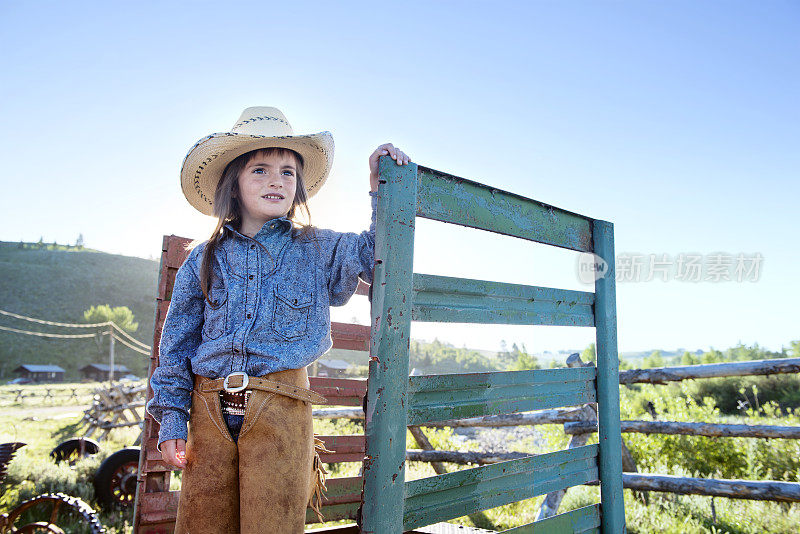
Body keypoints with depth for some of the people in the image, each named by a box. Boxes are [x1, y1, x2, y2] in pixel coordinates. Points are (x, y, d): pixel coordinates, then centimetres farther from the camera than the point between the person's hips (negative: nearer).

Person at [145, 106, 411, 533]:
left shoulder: (317, 251, 6)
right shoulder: (204, 259, 8)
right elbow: (176, 342, 10)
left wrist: (380, 186, 1)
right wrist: (171, 419, 5)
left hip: (280, 413, -1)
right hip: (210, 410, 2)